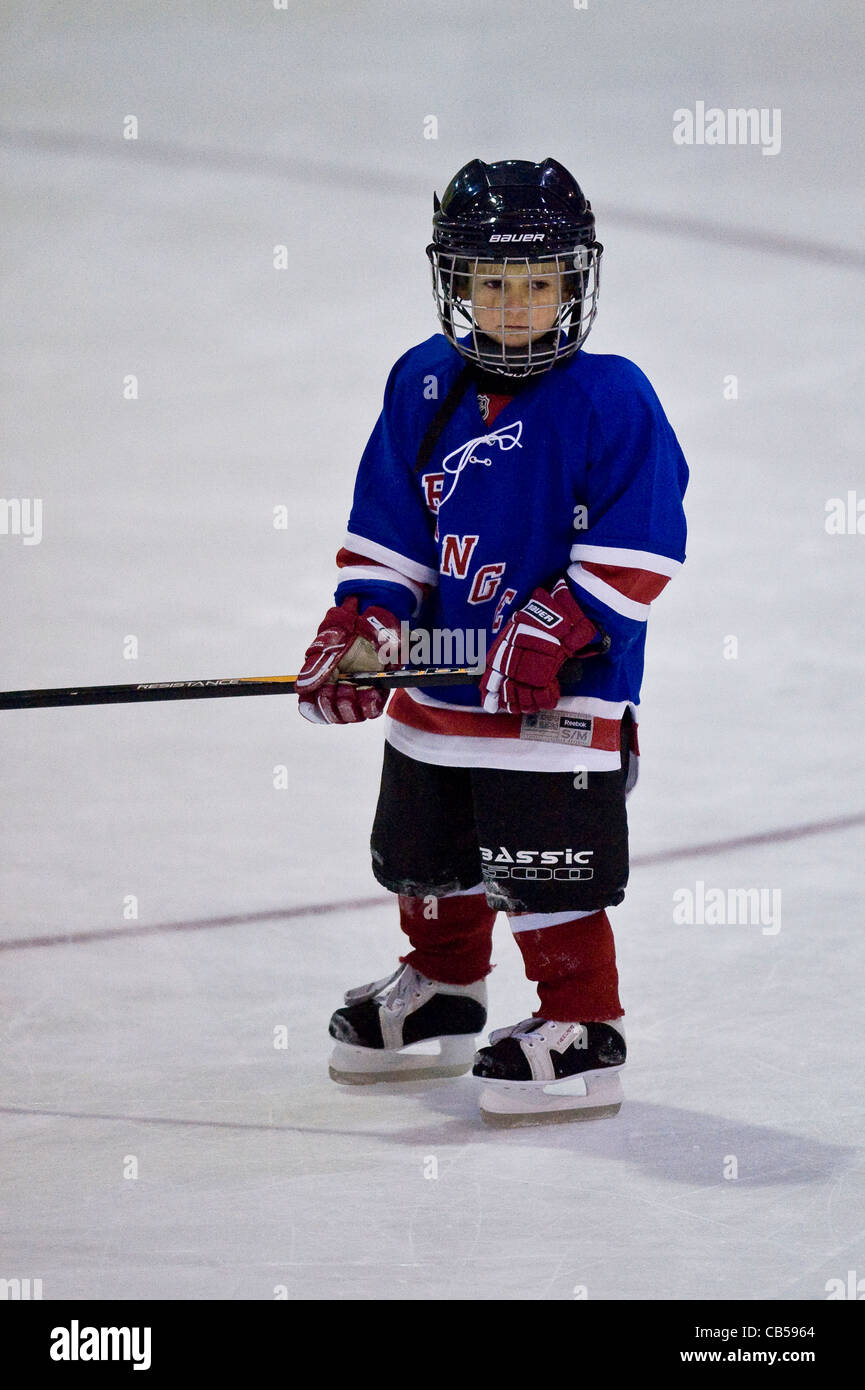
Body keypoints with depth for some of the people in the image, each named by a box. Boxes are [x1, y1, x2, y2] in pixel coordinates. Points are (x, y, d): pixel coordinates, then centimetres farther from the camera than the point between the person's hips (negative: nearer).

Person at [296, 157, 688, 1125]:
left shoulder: (610, 399, -13)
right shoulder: (422, 388, 4)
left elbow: (638, 547, -14)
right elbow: (387, 528, 10)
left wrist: (557, 628, -22)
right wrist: (361, 625, -3)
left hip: (564, 690, -7)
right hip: (444, 676, 7)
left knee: (549, 867, -6)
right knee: (425, 854, 20)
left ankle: (580, 1030, 6)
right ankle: (441, 994, 40)